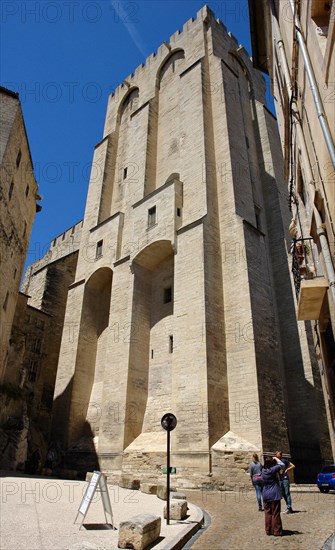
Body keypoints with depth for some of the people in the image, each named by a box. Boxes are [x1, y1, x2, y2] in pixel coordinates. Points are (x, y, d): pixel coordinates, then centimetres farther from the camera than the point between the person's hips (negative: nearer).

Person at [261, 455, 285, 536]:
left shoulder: (263, 470, 3)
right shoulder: (273, 470, -15)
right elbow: (282, 465, -9)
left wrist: (271, 459, 12)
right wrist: (276, 459, 3)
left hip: (265, 496, 6)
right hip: (274, 496, -6)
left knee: (268, 513, 13)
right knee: (275, 514, 4)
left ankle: (268, 530, 18)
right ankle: (277, 531, 9)